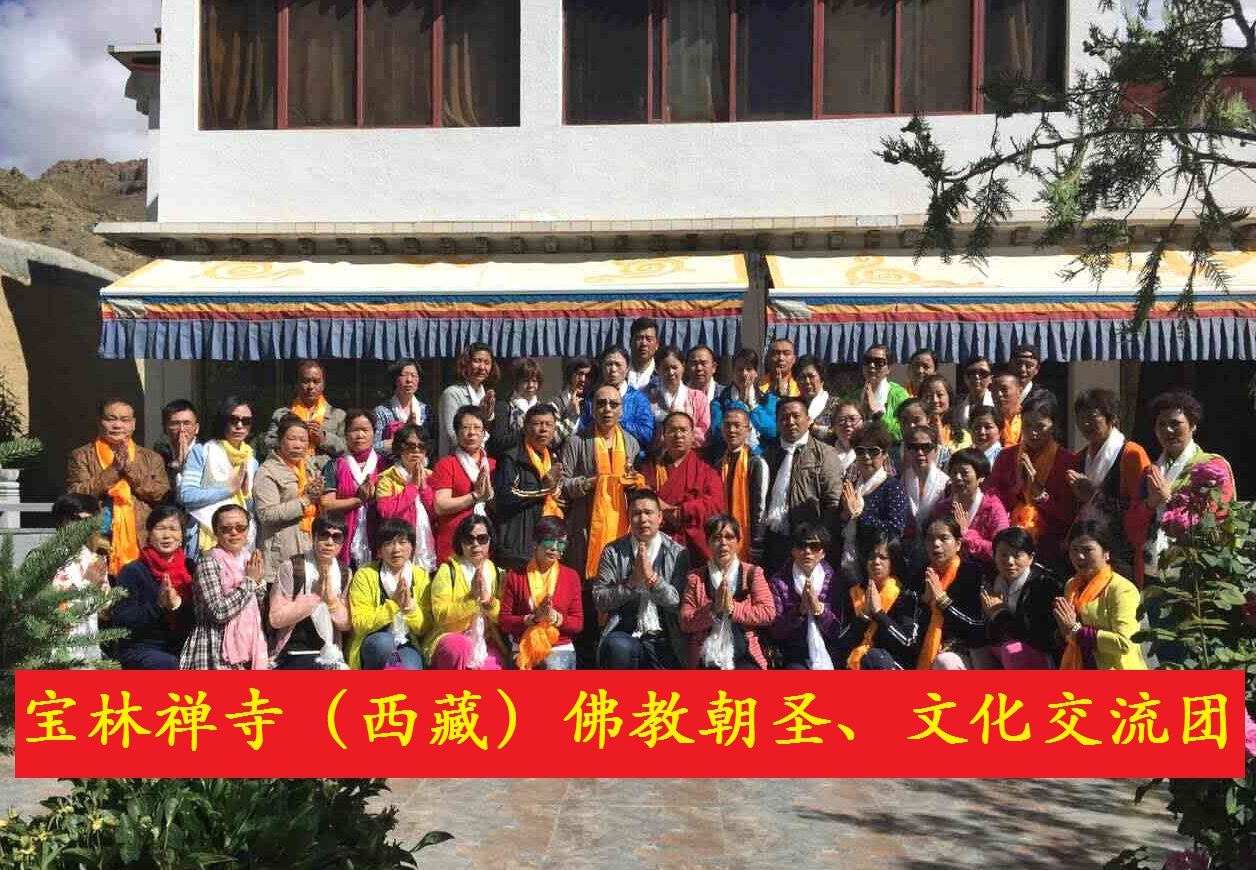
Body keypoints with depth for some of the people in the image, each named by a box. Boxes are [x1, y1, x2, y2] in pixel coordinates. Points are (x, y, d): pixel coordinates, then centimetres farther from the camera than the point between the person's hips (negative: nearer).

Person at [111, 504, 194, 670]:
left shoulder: (190, 569, 9)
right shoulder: (133, 572, -1)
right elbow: (120, 620, -9)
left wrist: (178, 603, -15)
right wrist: (158, 605, -21)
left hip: (182, 648, 4)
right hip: (140, 649, -3)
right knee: (171, 665, -33)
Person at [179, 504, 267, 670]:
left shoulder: (247, 559, 10)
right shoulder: (209, 562, -11)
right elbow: (218, 612, -22)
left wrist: (259, 582, -2)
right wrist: (249, 581, -14)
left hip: (247, 647, 7)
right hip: (217, 653, -7)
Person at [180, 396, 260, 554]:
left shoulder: (252, 462, 14)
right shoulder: (201, 451, 1)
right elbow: (186, 495, -10)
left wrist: (247, 493, -2)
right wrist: (229, 489, -8)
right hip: (207, 539, -4)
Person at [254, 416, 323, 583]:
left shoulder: (308, 464, 16)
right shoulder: (268, 472, -6)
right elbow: (266, 513, -18)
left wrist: (318, 494, 3)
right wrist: (305, 500, -17)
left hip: (311, 544, 7)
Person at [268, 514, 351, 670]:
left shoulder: (344, 574, 7)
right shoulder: (291, 567, -6)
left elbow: (346, 624, 4)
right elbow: (276, 619, -11)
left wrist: (330, 596, -11)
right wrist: (315, 595, -15)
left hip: (330, 654, 5)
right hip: (294, 655, -4)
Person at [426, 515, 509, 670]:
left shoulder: (496, 573, 7)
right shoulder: (448, 570, -5)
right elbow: (441, 615, -13)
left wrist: (488, 600, -15)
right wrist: (472, 598, -22)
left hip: (486, 639, 3)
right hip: (452, 636, -3)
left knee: (492, 667, -26)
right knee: (459, 648, -36)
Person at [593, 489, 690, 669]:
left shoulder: (678, 553, 3)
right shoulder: (613, 552, 4)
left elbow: (680, 603, -4)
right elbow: (599, 601, -1)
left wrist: (652, 577, -17)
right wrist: (632, 581, -14)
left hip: (664, 640, 1)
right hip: (625, 635, -1)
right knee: (619, 647, -34)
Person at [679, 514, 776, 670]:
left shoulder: (752, 573, 11)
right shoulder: (695, 577, 11)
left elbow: (768, 613, -1)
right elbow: (685, 623, 2)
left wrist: (732, 608, -12)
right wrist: (713, 609, -12)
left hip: (745, 658, 0)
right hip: (706, 661, 0)